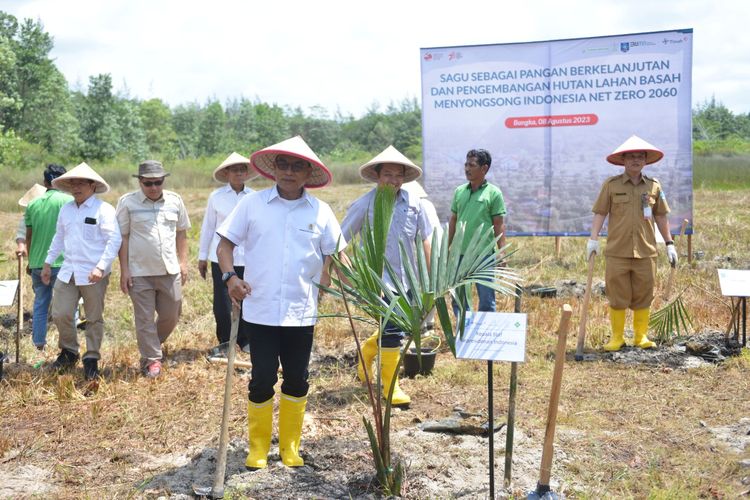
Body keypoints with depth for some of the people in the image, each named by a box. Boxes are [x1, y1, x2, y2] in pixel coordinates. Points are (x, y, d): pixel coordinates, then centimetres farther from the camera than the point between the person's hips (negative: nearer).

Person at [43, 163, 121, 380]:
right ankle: (69, 351, 26)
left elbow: (114, 240, -14)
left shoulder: (103, 209, -9)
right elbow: (59, 237, 22)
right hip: (67, 271, 5)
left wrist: (101, 267, -22)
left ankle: (92, 359, 19)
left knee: (94, 319, 5)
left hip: (93, 274, -5)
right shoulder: (66, 209, 11)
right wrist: (48, 263, 20)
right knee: (60, 314, 3)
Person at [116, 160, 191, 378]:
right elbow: (123, 237, -3)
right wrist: (124, 270, -6)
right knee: (145, 319, 3)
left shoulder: (175, 201, 5)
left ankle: (151, 346, 35)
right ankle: (152, 360, 15)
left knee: (171, 316, 11)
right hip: (140, 272, -3)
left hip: (170, 270, 3)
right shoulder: (127, 202, -4)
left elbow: (181, 232, 14)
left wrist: (183, 262, 9)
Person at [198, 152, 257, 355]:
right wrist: (202, 256, 7)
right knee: (222, 303, 2)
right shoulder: (216, 197, 0)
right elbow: (208, 227, 5)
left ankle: (244, 341, 22)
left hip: (247, 258, 1)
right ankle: (224, 341, 19)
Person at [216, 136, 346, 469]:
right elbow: (226, 242, 4)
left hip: (302, 312, 2)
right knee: (262, 379, 3)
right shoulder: (252, 204, 0)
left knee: (296, 380, 10)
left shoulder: (320, 212, 3)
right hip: (260, 311, -1)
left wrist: (340, 279, -7)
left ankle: (290, 447, 26)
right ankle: (258, 447, 22)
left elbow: (334, 254, 10)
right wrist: (229, 276, -12)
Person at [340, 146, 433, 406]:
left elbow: (425, 239, 8)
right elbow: (340, 240, -2)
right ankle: (391, 385, 5)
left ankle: (367, 351, 44)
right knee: (393, 329, -9)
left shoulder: (413, 202, 1)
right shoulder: (364, 204, -8)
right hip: (380, 278, -5)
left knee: (394, 328, 15)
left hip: (407, 278, 5)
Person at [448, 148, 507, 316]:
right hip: (459, 254, 5)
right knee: (458, 299, 12)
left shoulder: (494, 193, -3)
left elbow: (499, 225, -4)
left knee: (486, 300, 3)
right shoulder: (459, 191, 10)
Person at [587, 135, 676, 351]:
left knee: (643, 296, 6)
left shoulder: (654, 186, 9)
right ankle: (616, 337, 13)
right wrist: (593, 239, -10)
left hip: (646, 252, 2)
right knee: (617, 296, 2)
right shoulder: (611, 185, 3)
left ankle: (641, 336, 18)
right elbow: (600, 213, 1)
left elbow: (661, 217, 14)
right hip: (617, 252, -2)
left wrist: (669, 244, 13)